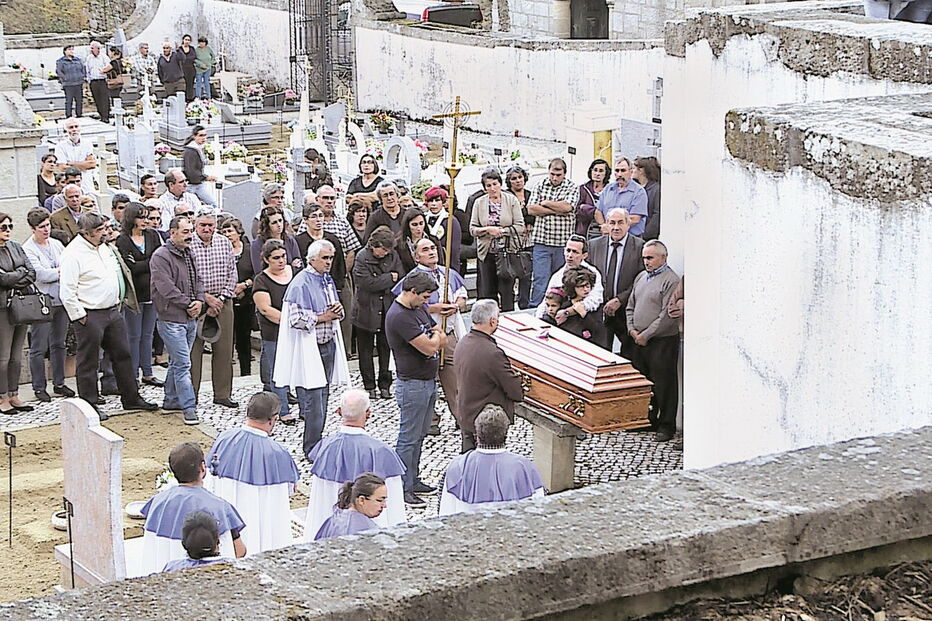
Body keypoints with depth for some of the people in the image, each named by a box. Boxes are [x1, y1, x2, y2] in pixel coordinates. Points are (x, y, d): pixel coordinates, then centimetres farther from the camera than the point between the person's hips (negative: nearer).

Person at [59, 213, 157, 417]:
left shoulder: (103, 247, 10)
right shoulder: (73, 254, -16)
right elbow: (67, 292, -19)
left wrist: (118, 302, 19)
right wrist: (79, 316, -17)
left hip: (112, 311, 8)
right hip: (90, 316, -8)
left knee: (122, 355, 14)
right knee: (88, 362, 1)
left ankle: (131, 398, 23)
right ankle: (88, 405, 10)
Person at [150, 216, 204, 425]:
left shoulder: (190, 255, 13)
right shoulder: (161, 257, -14)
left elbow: (198, 280, 18)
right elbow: (166, 288, -19)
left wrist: (199, 301, -1)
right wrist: (188, 304, -13)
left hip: (190, 318, 8)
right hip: (172, 319, -8)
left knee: (177, 361, 16)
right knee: (182, 363, -9)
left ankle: (171, 400, 27)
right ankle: (188, 407, -8)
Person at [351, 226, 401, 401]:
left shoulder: (393, 256, 1)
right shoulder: (362, 257, -12)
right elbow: (368, 283, -20)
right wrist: (390, 278, -12)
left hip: (387, 310, 3)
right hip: (366, 312, -3)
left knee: (385, 348, 7)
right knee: (366, 350, 7)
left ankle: (384, 385, 17)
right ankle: (370, 386, 18)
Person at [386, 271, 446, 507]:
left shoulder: (418, 309, 10)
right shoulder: (399, 317, -22)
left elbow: (442, 340, 12)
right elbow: (429, 347, -24)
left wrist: (433, 338, -8)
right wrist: (435, 336, -3)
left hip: (428, 381, 10)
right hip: (412, 385, -10)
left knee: (419, 435, 17)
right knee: (408, 438, -2)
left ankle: (413, 480, 27)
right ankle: (403, 489, 4)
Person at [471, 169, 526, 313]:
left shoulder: (511, 200, 0)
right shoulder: (479, 203, 6)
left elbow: (520, 227, -3)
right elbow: (472, 229, 3)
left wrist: (501, 231, -13)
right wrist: (488, 229, -13)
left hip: (508, 251, -2)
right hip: (487, 252, 2)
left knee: (507, 290, -3)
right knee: (487, 292, 3)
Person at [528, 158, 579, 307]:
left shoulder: (573, 188, 3)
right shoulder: (540, 186, 8)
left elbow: (567, 207, -15)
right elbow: (531, 209, -3)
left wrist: (546, 203, -4)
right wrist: (556, 211, -8)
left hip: (563, 242, -1)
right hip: (541, 240, 1)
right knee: (540, 279, -4)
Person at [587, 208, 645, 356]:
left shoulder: (640, 246, -3)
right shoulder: (594, 245, 8)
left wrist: (619, 300, -13)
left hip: (626, 310, -2)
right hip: (600, 310, 2)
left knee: (629, 354, 1)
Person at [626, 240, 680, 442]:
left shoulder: (671, 280, -11)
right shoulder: (641, 277, 14)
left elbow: (667, 316, -17)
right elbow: (630, 306, 21)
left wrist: (646, 335, -14)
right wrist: (632, 329, 4)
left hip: (662, 341, -8)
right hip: (640, 341, 8)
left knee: (663, 384, -2)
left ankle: (666, 425, 6)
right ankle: (647, 419, 25)